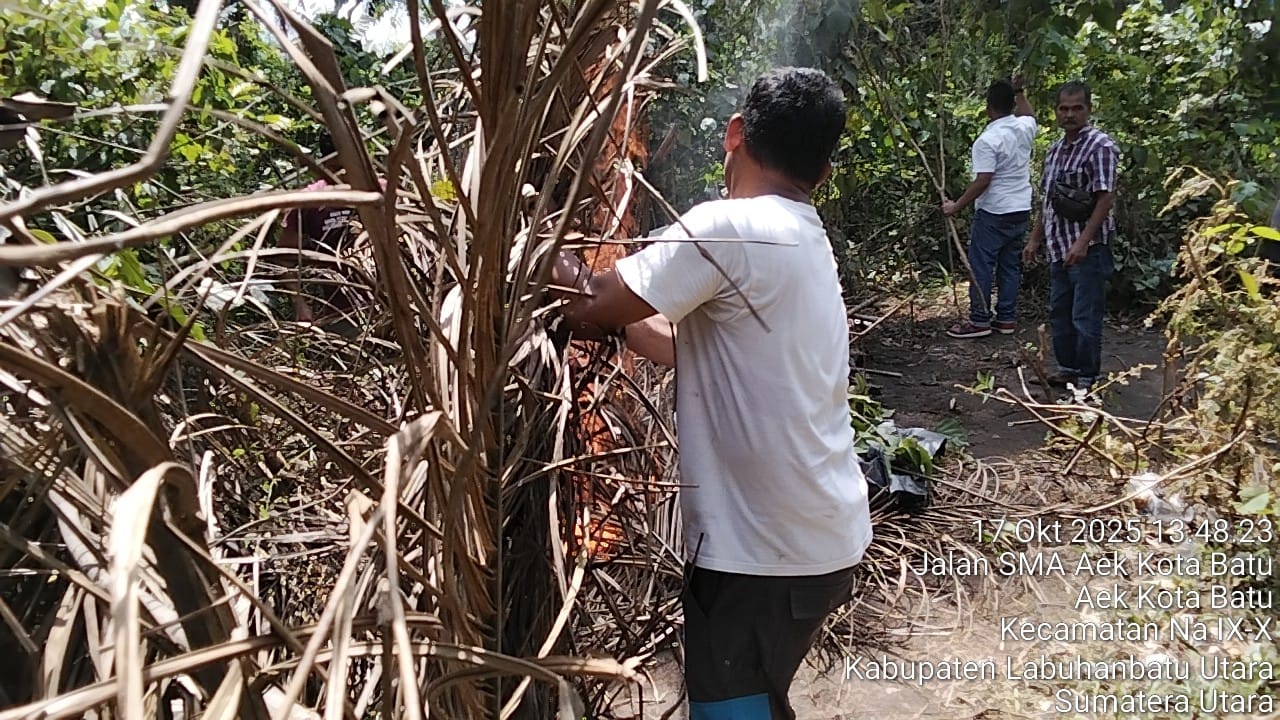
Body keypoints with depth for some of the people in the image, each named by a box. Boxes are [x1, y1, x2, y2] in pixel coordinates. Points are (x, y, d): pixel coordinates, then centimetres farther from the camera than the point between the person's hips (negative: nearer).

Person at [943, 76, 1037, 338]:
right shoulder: (1024, 128, 3)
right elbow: (1030, 115, 30)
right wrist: (1019, 91, 36)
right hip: (1021, 210, 8)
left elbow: (982, 181, -23)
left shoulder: (987, 140, -18)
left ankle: (979, 321, 1)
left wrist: (956, 206, -17)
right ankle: (1006, 318, 16)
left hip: (993, 212, -7)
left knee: (981, 266, -1)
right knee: (1010, 265, 12)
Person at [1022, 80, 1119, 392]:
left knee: (1085, 316, -2)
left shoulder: (1100, 146, -11)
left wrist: (1083, 242, -22)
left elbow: (1106, 198, -16)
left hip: (1088, 248, -8)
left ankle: (1088, 378, 9)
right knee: (1059, 312, 15)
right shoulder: (1055, 149, 14)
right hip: (1058, 247, 8)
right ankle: (1068, 367, 28)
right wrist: (1035, 238, 18)